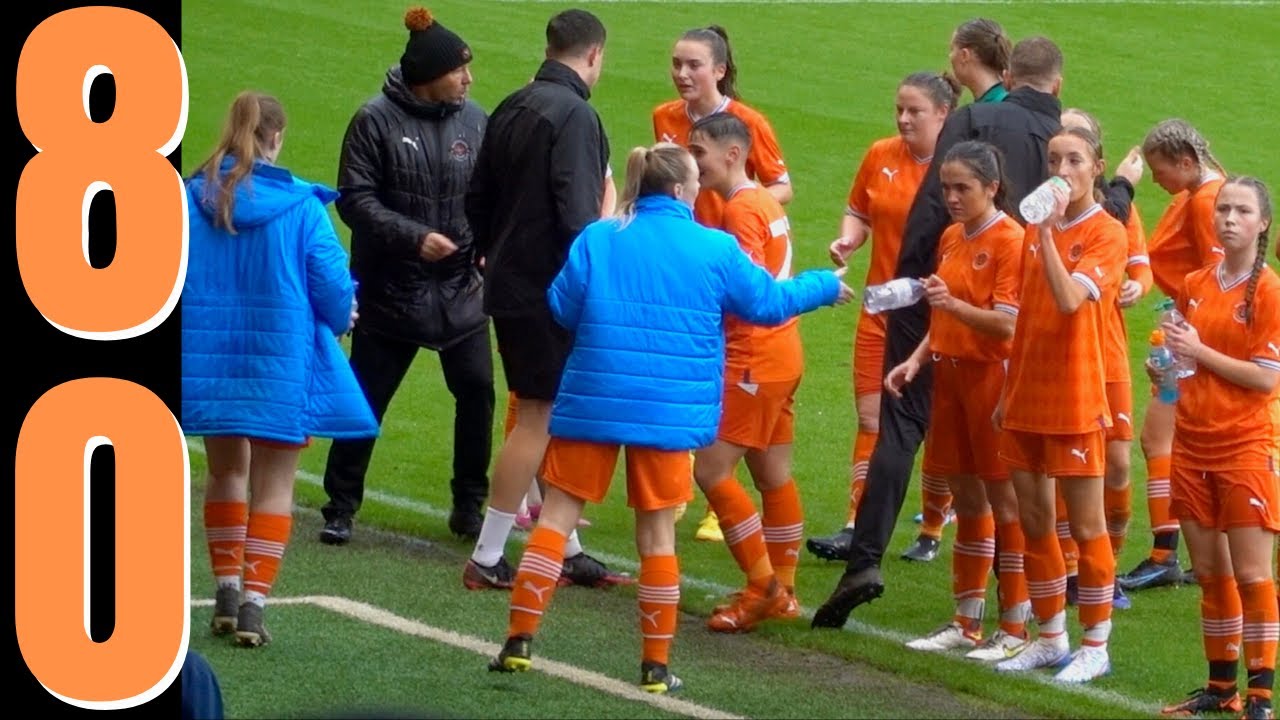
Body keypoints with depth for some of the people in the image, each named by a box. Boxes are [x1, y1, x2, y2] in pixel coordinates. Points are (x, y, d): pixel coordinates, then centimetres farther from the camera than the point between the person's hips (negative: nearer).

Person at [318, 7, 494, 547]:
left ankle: (470, 506, 17)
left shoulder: (474, 120, 1)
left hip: (461, 290, 3)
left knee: (477, 390, 2)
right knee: (367, 400, 4)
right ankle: (341, 507, 15)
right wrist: (414, 237, -20)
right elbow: (355, 198, -11)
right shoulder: (377, 121, -10)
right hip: (390, 291, -3)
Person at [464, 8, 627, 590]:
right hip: (549, 290, -9)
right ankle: (487, 560, -2)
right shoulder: (575, 114, -15)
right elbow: (576, 212, -22)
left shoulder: (511, 109, 12)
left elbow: (477, 197, 19)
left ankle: (565, 549, 21)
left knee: (547, 415, 15)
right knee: (539, 417, -4)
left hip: (509, 283, 9)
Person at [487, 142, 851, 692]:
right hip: (669, 411, -1)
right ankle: (656, 665, 11)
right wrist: (827, 286, 25)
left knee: (557, 514, 8)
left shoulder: (597, 238, 0)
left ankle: (520, 641, 2)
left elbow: (561, 307, -1)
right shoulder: (715, 250, -2)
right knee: (657, 531, 7)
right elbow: (770, 301, 7)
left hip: (592, 399, 1)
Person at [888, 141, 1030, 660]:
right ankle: (966, 623, 19)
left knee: (1004, 501, -3)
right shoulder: (952, 238, 14)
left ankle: (1015, 629, 1)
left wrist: (953, 304, -30)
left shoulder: (1010, 239, -11)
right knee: (966, 500, 12)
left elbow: (1007, 324, -17)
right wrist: (917, 360, 8)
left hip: (992, 375, -8)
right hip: (950, 373, 8)